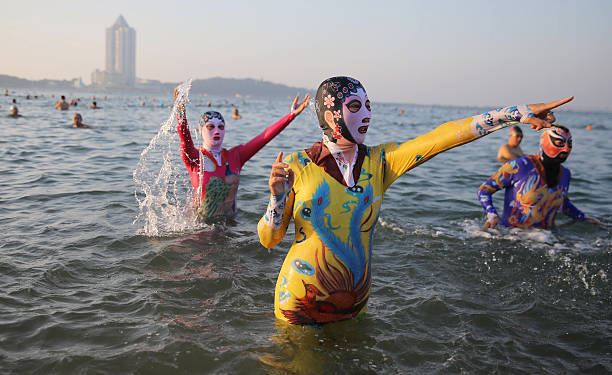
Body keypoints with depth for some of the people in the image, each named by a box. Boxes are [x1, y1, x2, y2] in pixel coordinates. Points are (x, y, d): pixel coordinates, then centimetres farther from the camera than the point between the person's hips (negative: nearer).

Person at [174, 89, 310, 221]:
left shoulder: (235, 155, 4)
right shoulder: (194, 157, -4)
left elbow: (264, 137, -4)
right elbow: (183, 134, -24)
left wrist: (292, 114, -12)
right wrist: (180, 109, -43)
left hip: (229, 221, 3)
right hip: (200, 223, -3)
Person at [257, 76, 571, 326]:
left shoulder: (380, 162, -5)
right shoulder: (296, 166, -14)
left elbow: (440, 138, -13)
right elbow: (268, 239, -9)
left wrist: (520, 113, -18)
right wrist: (278, 198, -29)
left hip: (355, 300, 3)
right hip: (300, 303, -3)